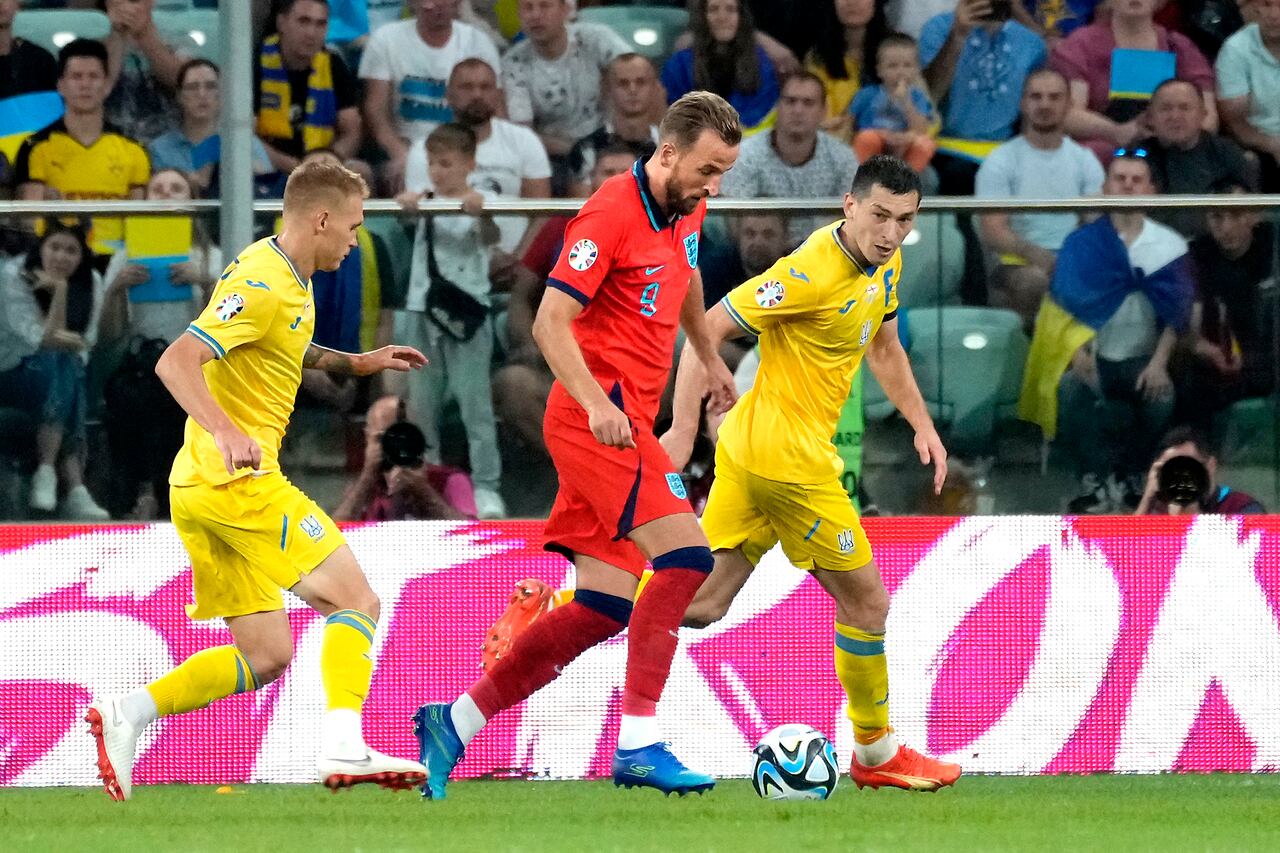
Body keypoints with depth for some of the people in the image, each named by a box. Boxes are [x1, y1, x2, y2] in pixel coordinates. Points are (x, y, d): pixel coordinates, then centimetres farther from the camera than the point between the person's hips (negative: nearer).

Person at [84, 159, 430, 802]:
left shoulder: (285, 280, 17)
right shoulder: (263, 284, -14)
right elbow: (176, 362, -24)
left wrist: (353, 363, 31)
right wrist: (226, 432, -37)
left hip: (199, 486, 10)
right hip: (238, 481, -10)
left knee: (265, 657, 8)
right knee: (355, 601, -9)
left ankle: (127, 714, 0)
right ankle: (343, 749, -22)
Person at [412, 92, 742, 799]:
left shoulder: (686, 211, 12)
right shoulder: (612, 214, -14)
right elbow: (550, 323, -18)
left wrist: (710, 359, 41)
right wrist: (596, 402, -28)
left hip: (627, 424, 9)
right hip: (597, 419, -9)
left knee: (603, 609, 4)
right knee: (685, 555, -21)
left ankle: (454, 722, 10)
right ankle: (638, 743, -20)